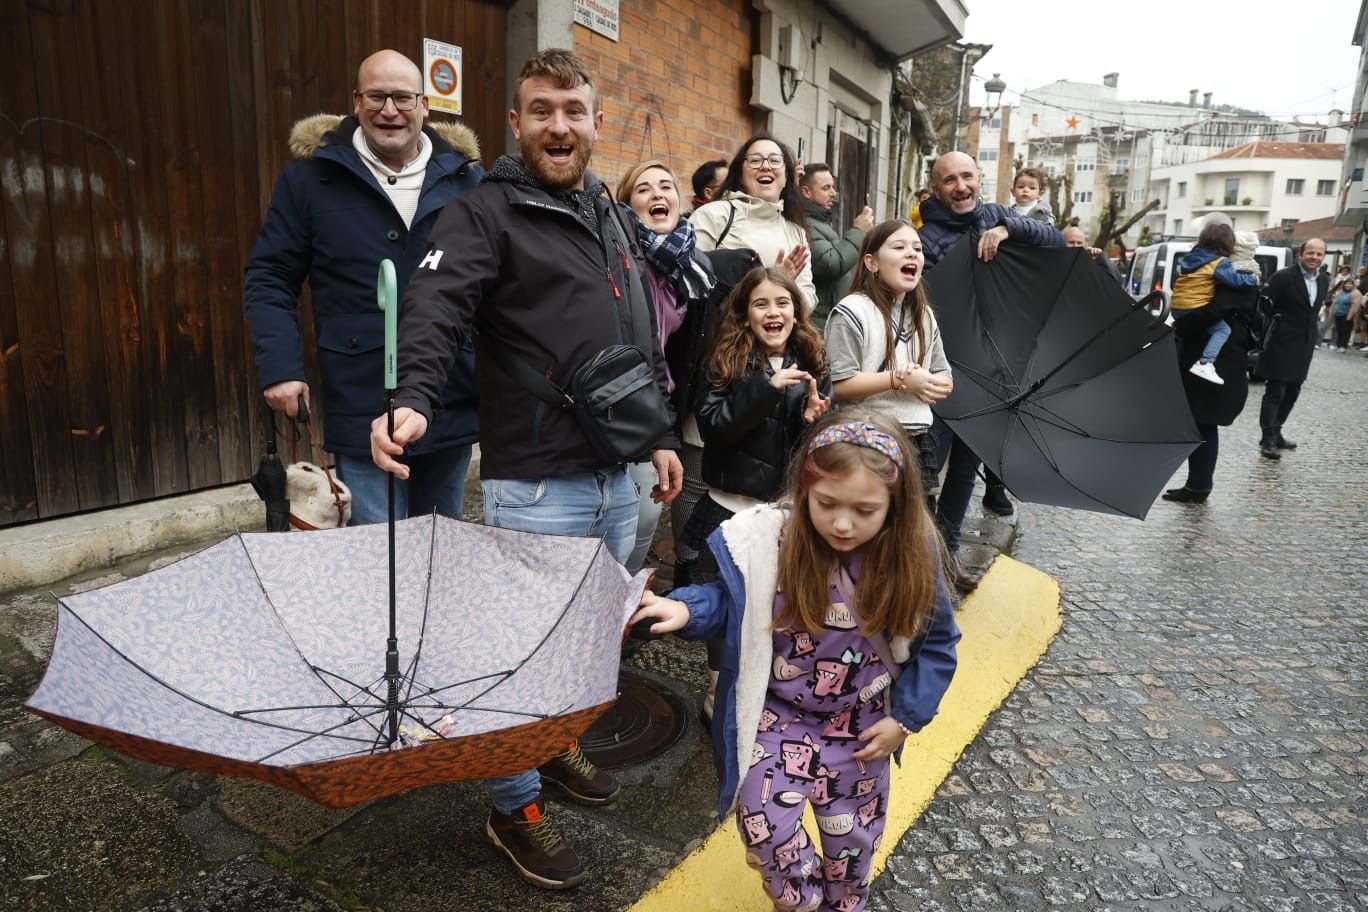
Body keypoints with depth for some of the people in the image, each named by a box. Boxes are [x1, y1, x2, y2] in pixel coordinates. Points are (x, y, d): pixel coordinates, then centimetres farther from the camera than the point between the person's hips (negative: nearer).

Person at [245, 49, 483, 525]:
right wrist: (279, 366, -10)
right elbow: (268, 277, 3)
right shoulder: (311, 174, 0)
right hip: (362, 413, -2)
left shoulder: (465, 176, 5)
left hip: (454, 409, 3)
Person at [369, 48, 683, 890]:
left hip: (617, 478, 7)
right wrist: (412, 400, -42)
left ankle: (559, 748, 44)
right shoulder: (485, 214, -7)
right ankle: (516, 807, 25)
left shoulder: (611, 217, 15)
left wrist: (661, 433, 19)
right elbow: (437, 308, -24)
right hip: (535, 483, -7)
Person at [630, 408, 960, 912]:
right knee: (764, 821, -8)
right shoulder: (770, 539, -23)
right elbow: (728, 600, -6)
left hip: (862, 724, 1)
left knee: (853, 837, 19)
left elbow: (936, 644, -3)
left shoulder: (912, 557, -19)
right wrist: (687, 609, -26)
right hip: (781, 715, -1)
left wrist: (904, 718, -5)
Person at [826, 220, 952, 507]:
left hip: (919, 441, 7)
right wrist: (899, 379, -17)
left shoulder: (924, 315, 13)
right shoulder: (853, 312, -11)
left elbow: (944, 380, 14)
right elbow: (839, 386, -18)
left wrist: (937, 386, -9)